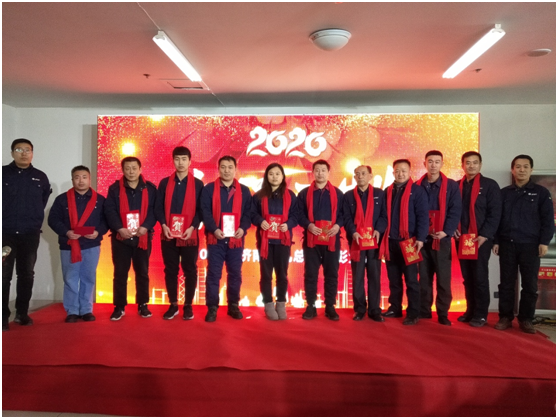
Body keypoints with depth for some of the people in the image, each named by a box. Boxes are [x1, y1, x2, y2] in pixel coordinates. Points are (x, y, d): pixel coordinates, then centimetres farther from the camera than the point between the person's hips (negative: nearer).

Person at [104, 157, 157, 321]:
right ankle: (119, 307, 14)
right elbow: (109, 210, -3)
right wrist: (119, 228, -17)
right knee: (120, 273, 4)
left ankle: (143, 305, 19)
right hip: (121, 237, 0)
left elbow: (154, 209, -2)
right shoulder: (114, 188, 5)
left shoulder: (150, 188, 5)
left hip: (143, 237, 0)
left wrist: (146, 226, -17)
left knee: (142, 272, 8)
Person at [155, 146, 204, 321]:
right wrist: (163, 225, -10)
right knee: (170, 270, 7)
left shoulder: (198, 184, 3)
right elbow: (158, 207, 5)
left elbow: (201, 209, 0)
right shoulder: (165, 183, 8)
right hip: (168, 234, 2)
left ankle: (188, 306, 17)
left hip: (189, 235, -1)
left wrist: (193, 227, -13)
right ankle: (173, 305, 19)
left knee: (190, 271, 5)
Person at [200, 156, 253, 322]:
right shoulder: (209, 189, 3)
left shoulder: (244, 190, 9)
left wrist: (243, 228, -12)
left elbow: (248, 212, 5)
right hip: (215, 238, -2)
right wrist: (214, 229, -18)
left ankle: (233, 306, 22)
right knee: (213, 274, 1)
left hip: (236, 239, 2)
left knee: (235, 274, 9)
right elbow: (205, 212, -4)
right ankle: (212, 308, 11)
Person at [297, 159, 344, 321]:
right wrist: (308, 225, -12)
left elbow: (343, 213, 8)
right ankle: (311, 306, 13)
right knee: (310, 274, 3)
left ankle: (330, 306, 15)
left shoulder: (337, 193, 8)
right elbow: (299, 214, 4)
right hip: (311, 239, 0)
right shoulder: (304, 193, 7)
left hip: (332, 240, 0)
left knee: (331, 274, 5)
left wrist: (338, 225, -10)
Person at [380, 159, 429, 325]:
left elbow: (423, 216, -8)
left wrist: (420, 238, -15)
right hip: (391, 241, 5)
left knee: (411, 279, 1)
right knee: (393, 278, 12)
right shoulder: (388, 191, 11)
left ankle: (413, 314, 8)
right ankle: (395, 308, 23)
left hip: (408, 241, -5)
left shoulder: (417, 191, -3)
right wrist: (382, 235, 6)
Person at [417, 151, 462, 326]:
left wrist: (446, 231, -16)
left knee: (443, 279, -1)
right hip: (423, 238, 2)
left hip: (442, 238, -2)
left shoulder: (451, 186, 2)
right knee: (424, 277, 8)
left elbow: (455, 211, -4)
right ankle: (424, 311, 18)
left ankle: (443, 314, 9)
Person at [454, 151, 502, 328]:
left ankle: (480, 314, 9)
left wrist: (484, 235, -15)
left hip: (481, 239, -4)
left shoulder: (490, 185, -1)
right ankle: (470, 310, 19)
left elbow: (495, 213, -7)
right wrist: (453, 229, -5)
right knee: (467, 277, 9)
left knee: (480, 276, 0)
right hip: (461, 239, 4)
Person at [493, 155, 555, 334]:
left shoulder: (541, 192, 3)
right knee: (506, 283, 5)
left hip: (531, 245, -1)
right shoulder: (504, 193, 9)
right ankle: (505, 317, 14)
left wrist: (544, 241, -9)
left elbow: (548, 219, 0)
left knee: (530, 284, 4)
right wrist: (496, 241, 4)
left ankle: (526, 319, 15)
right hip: (507, 244, 2)